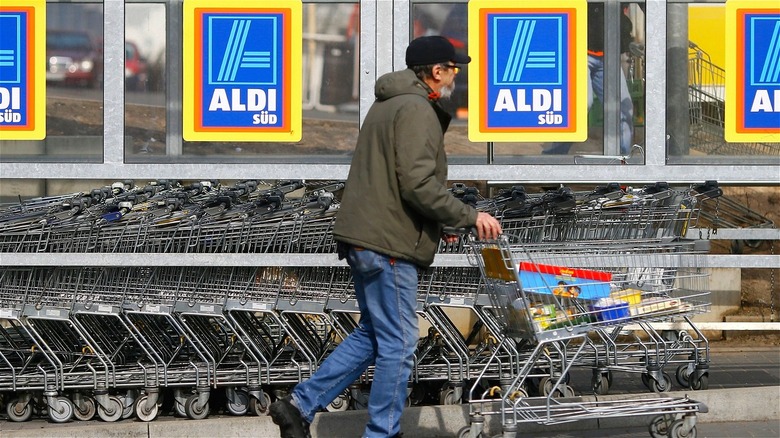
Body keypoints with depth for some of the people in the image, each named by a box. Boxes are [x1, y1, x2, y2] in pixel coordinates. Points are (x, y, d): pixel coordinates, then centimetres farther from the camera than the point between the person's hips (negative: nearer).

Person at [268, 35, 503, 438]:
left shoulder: (385, 105, 19)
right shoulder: (416, 110, -14)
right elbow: (418, 184, -23)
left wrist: (438, 226, 23)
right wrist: (470, 217, -15)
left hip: (362, 237, 10)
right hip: (389, 244, -10)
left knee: (371, 334, 18)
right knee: (398, 344, -1)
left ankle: (301, 403, 14)